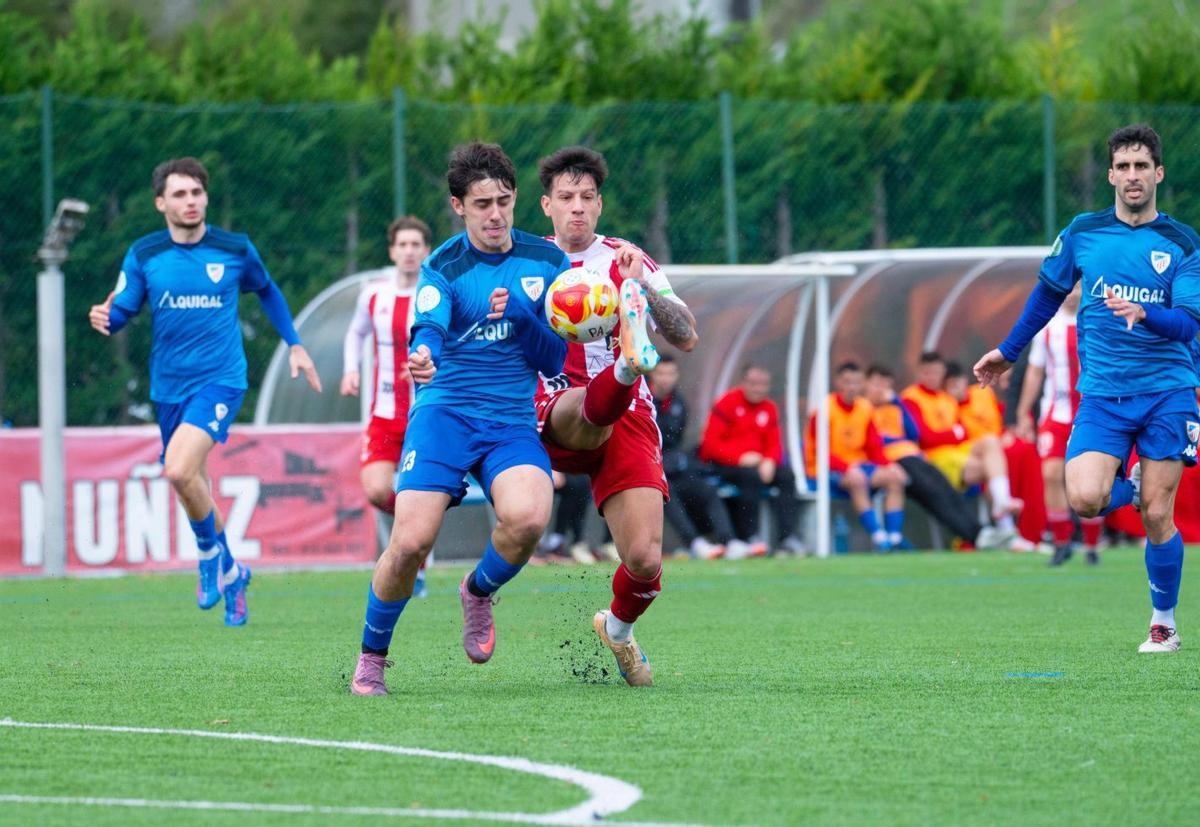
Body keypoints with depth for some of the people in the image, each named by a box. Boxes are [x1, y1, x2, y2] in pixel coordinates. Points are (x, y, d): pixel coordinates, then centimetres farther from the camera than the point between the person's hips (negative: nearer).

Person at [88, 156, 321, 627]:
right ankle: (229, 572, 33)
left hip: (220, 380, -4)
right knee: (193, 489, 11)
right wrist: (104, 319, -23)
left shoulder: (235, 250, -3)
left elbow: (267, 291, 16)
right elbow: (121, 311, 1)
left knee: (179, 470, -26)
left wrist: (294, 345, 16)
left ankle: (211, 554, -2)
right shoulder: (144, 255, -1)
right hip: (169, 388, 4)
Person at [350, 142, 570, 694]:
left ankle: (478, 591, 5)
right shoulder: (443, 267, -1)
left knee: (527, 516, -30)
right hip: (444, 412, -2)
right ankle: (371, 658, 7)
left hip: (513, 422, 2)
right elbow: (427, 329, -21)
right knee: (411, 541, -19)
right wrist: (422, 356, -45)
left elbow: (555, 362, 5)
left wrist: (519, 314, -14)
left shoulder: (546, 262, 6)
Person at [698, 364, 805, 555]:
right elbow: (711, 443, -11)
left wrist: (770, 461, -13)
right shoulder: (727, 403, -5)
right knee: (751, 475, -35)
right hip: (723, 464, -6)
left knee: (786, 475, -18)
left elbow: (774, 445, 11)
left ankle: (788, 537, -22)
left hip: (757, 463, 6)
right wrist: (740, 458, -20)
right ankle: (750, 537, -33)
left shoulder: (769, 409, 12)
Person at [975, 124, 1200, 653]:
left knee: (1157, 516, -5)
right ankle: (1129, 486, 16)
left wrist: (1143, 315, -28)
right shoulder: (1083, 233, 5)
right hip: (1101, 394, 1)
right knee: (1084, 500, -19)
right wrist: (1009, 351, 24)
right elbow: (1049, 291, 20)